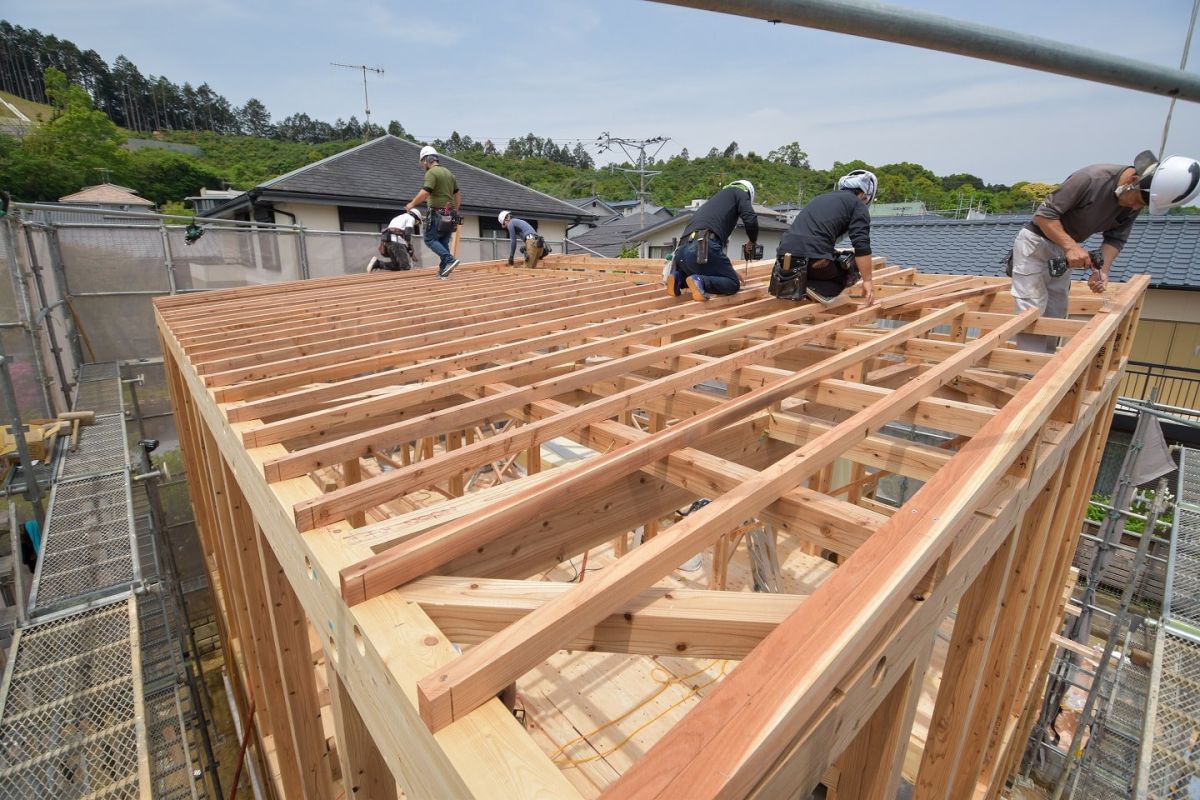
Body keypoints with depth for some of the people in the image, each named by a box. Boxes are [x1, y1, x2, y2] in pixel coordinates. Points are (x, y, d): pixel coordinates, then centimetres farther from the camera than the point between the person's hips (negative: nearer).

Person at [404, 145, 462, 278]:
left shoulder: (431, 173, -9)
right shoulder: (449, 173, 17)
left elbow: (424, 193, -20)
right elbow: (458, 196, 20)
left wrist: (412, 204, -6)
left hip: (438, 213, -8)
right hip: (450, 214, 8)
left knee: (430, 239, -4)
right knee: (443, 242, 10)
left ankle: (450, 260, -20)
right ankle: (443, 270, 7)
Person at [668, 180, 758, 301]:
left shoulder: (715, 198, 39)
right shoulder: (739, 192, 19)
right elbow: (751, 220, 0)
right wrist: (753, 242, 21)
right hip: (703, 247, -7)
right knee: (733, 284, 5)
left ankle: (678, 278, 3)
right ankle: (700, 281, -20)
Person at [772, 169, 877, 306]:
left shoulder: (821, 197, 31)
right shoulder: (858, 204, 10)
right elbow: (862, 246, -3)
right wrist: (867, 281, 2)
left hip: (784, 258, 7)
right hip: (814, 260, -7)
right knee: (853, 268, 19)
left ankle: (791, 283, 8)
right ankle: (817, 289, -6)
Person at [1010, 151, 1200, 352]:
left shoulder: (1133, 203, -4)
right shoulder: (1090, 179, -25)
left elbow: (1116, 238, -1)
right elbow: (1044, 213, -24)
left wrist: (1103, 270, -19)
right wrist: (1071, 245, -33)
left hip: (1062, 251, 8)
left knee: (1055, 317, 8)